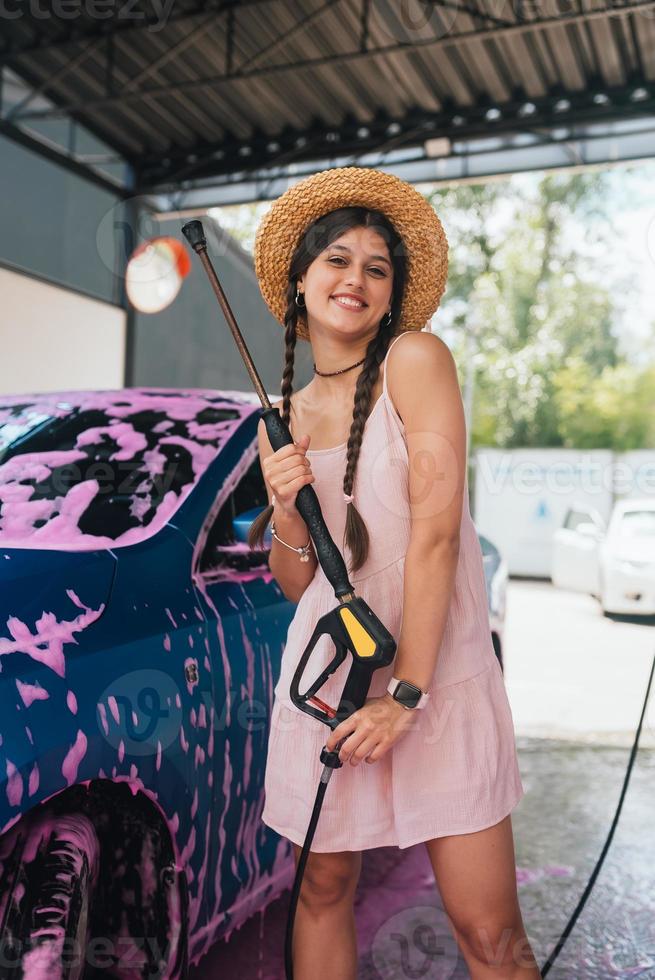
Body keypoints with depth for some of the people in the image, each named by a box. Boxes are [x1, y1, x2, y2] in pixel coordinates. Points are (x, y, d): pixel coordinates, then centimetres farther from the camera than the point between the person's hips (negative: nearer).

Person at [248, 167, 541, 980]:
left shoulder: (415, 359, -5)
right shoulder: (282, 418, 9)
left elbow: (435, 529, -13)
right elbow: (295, 583, 10)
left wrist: (406, 690, -15)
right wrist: (284, 511, -10)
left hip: (436, 670, -3)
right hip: (325, 668, 4)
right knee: (324, 891, 14)